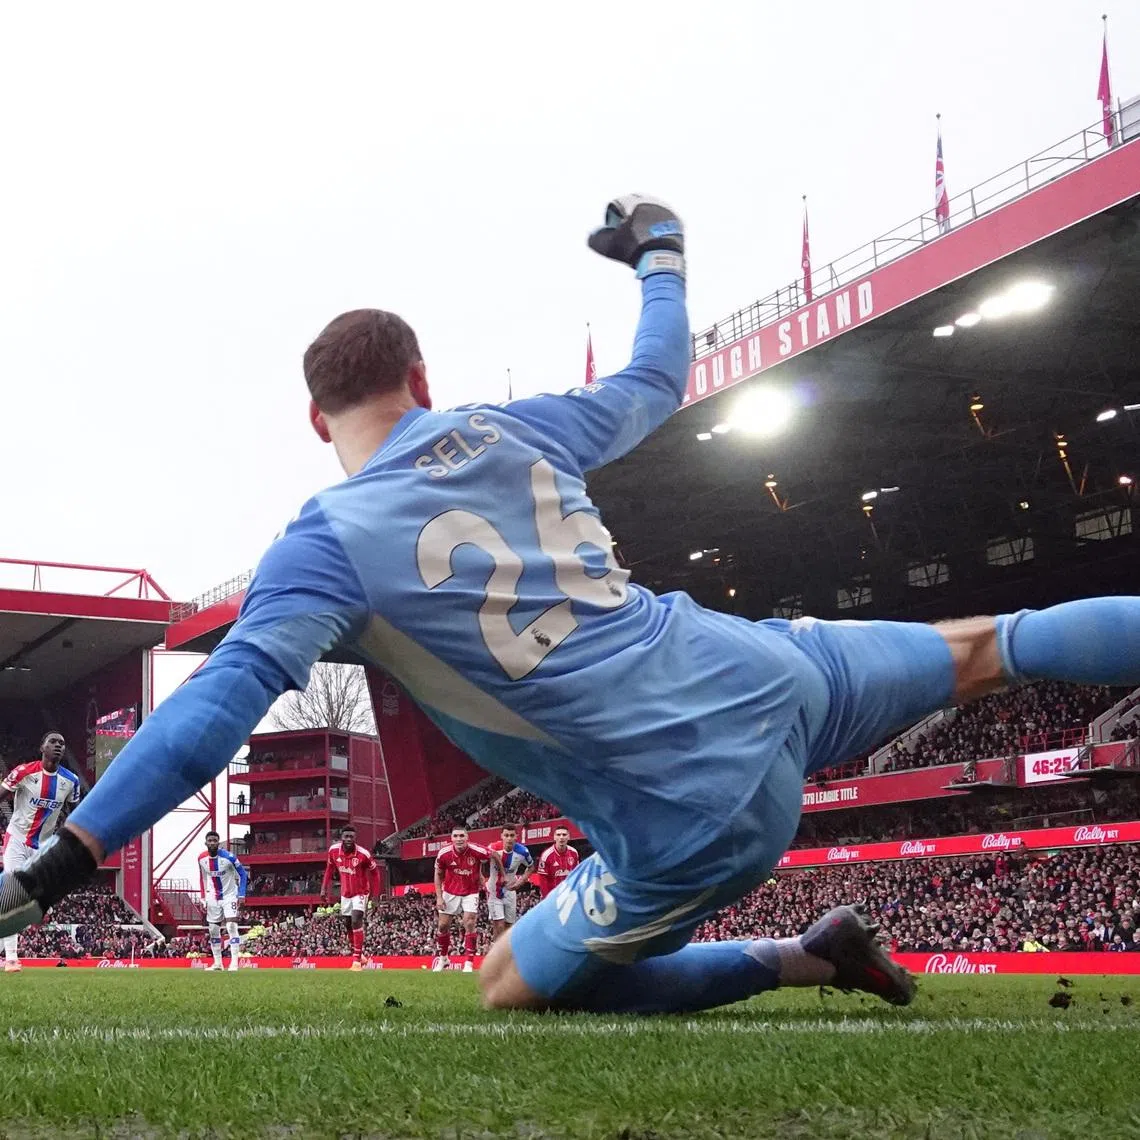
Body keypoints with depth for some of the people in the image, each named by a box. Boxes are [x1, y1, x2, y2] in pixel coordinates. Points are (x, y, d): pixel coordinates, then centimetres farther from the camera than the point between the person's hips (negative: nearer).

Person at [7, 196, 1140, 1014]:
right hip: (770, 677, 6)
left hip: (695, 821, -5)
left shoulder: (324, 545, -6)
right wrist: (661, 249, 45)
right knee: (977, 648, 28)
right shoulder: (509, 427, 9)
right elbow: (655, 381, 26)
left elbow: (219, 705, -17)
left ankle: (802, 959, 6)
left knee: (515, 987, 17)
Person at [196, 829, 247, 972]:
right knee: (213, 930, 6)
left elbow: (243, 874, -9)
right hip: (212, 898, 5)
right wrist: (203, 899, 7)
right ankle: (217, 963, 16)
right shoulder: (202, 859, -6)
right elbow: (203, 878, 10)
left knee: (232, 927, -15)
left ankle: (234, 963, -15)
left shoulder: (228, 856, -20)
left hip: (230, 896, -5)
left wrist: (241, 896, -14)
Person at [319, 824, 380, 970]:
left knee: (356, 921, -19)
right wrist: (324, 888, 3)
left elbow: (375, 871, -9)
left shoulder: (363, 854, -24)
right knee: (347, 925, 13)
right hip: (345, 893, 5)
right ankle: (359, 954, 32)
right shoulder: (334, 851, -13)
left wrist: (374, 892, -9)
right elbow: (329, 869, 6)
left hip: (360, 893, -5)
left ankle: (357, 960, -15)